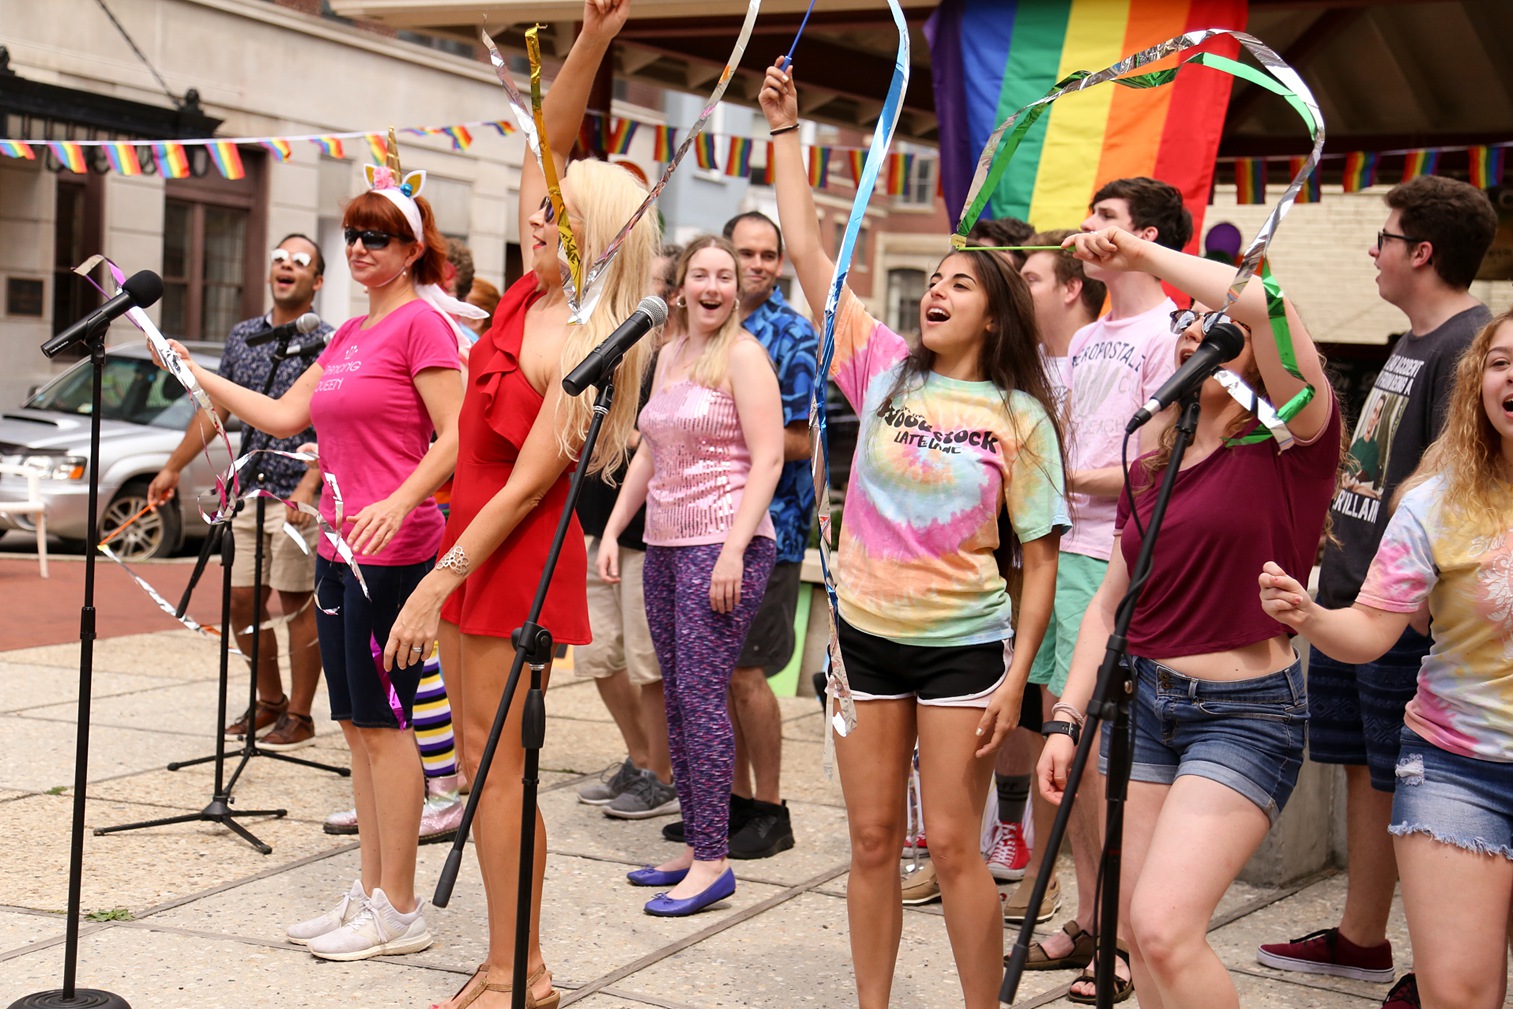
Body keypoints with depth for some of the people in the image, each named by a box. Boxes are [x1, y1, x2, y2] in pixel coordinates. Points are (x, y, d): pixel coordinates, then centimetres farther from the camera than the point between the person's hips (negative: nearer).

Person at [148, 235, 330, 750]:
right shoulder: (242, 337, 13)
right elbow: (216, 409, 19)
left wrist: (309, 485, -24)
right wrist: (173, 467, 17)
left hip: (300, 495, -6)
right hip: (248, 489, 6)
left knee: (297, 602, -1)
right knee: (242, 599, 8)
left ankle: (299, 717, 10)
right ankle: (269, 702, 25)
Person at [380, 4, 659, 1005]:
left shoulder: (583, 351, -19)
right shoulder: (534, 293, 2)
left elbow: (525, 485, -20)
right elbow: (546, 143, 5)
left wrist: (435, 587, -20)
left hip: (521, 554, -8)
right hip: (475, 539, 8)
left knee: (496, 757, -3)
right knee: (483, 755, 11)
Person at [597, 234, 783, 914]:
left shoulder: (743, 355, -5)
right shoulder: (669, 355, 17)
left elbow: (767, 459, -12)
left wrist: (734, 550, -19)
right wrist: (613, 529, 16)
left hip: (723, 545, -8)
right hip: (664, 545, 8)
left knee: (702, 693, -11)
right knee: (676, 698, 8)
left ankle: (713, 863, -6)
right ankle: (694, 847, 16)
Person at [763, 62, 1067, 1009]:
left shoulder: (1019, 416, -5)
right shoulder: (885, 370, 3)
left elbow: (1041, 557, -4)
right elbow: (809, 251, 1)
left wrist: (1016, 676, -10)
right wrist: (786, 132, -1)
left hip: (962, 642, -3)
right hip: (866, 634, 3)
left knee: (952, 847, -1)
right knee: (873, 840, 10)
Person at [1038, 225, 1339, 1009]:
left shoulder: (1293, 446, -9)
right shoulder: (1151, 467, 10)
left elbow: (1260, 303, -27)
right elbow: (1109, 601, 15)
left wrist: (1147, 256, -16)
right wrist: (1067, 719, 9)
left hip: (1244, 714, -6)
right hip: (1141, 698, 7)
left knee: (1164, 929, -17)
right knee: (1140, 932, 7)